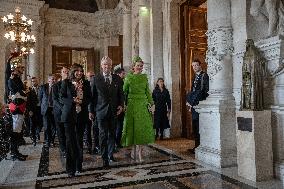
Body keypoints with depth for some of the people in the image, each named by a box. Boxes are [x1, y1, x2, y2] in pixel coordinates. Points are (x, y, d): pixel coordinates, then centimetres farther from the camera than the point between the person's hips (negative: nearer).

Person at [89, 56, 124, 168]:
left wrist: (121, 105, -4)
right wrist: (91, 111, 0)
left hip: (114, 111, 3)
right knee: (103, 135, 1)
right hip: (101, 111, -3)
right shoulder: (96, 79, -1)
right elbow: (92, 96, 0)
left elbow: (121, 94, 11)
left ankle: (110, 154, 30)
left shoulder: (117, 79, 6)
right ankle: (105, 158, 11)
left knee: (112, 134, 13)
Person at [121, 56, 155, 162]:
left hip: (143, 105, 3)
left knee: (142, 128, 1)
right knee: (133, 128, 2)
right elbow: (123, 91, -2)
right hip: (132, 105, -3)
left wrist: (152, 103, 1)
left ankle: (138, 151, 11)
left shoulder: (144, 77, 9)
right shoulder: (128, 77, 0)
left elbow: (148, 92, 9)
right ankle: (134, 150, 16)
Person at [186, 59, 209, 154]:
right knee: (195, 127, 10)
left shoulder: (204, 76, -6)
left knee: (199, 127, -7)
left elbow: (201, 91, -13)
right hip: (194, 105, 8)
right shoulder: (195, 77, 20)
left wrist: (191, 102, -11)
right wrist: (190, 103, 10)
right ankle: (197, 146, 18)